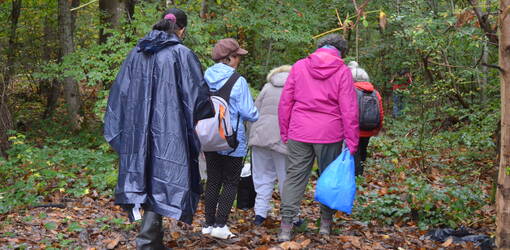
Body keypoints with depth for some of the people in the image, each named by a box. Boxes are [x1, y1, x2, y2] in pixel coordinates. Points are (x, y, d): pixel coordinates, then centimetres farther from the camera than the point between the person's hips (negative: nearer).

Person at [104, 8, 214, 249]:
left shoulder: (136, 53, 9)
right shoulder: (182, 54, -7)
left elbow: (120, 93, 12)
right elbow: (198, 94, -7)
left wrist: (118, 132, 20)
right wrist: (210, 112, 15)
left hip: (137, 132, 6)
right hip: (168, 132, -5)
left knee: (146, 176, 14)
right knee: (161, 180, 0)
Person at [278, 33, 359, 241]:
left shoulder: (299, 66, 4)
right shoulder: (342, 71, -3)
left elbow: (285, 102, 4)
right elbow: (349, 110, -6)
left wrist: (284, 131, 12)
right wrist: (352, 142, -1)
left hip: (299, 132, 2)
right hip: (329, 134, -1)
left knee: (294, 177, 5)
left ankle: (286, 226, -1)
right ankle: (326, 222, 22)